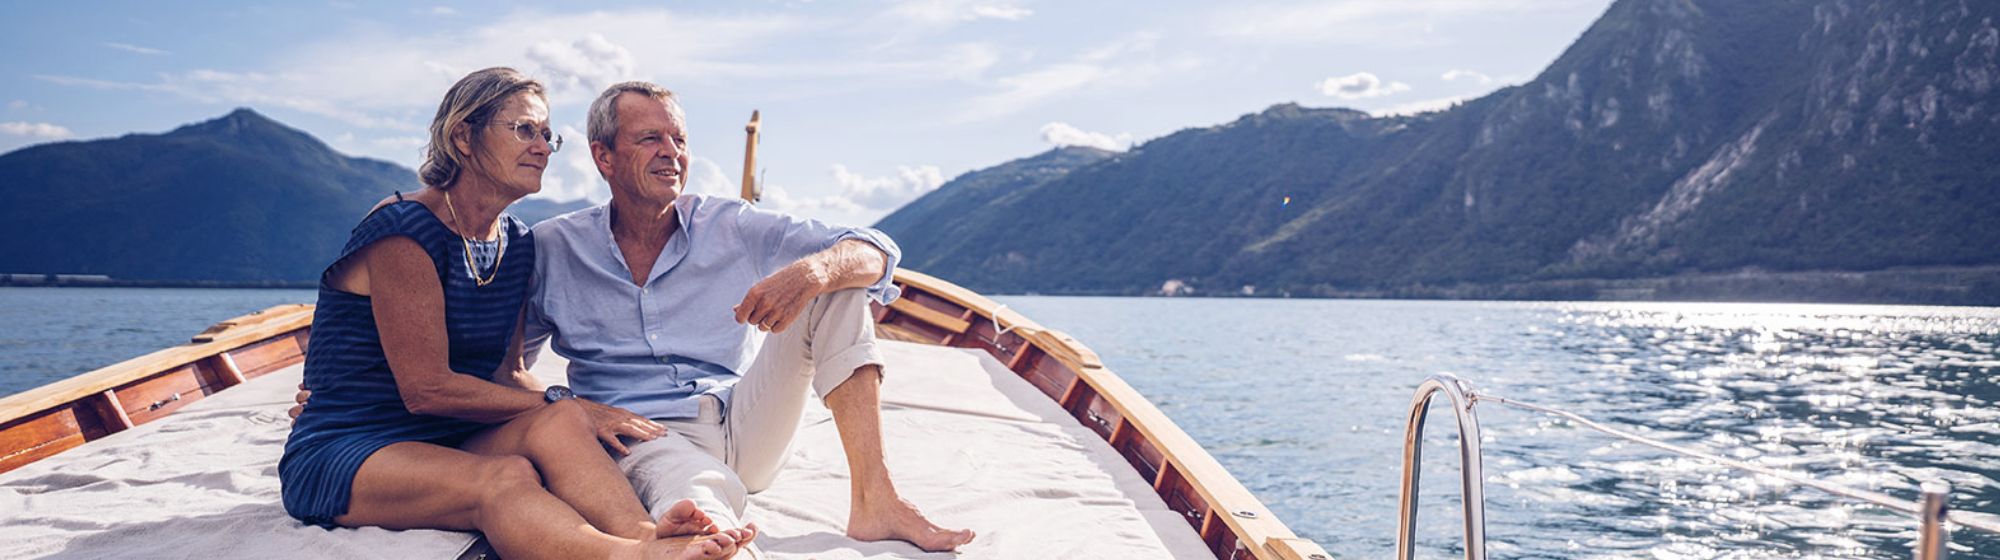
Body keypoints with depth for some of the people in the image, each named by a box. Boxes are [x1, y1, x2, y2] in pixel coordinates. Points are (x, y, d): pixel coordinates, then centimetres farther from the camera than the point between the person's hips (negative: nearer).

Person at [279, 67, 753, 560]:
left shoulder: (518, 245, 11)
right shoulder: (403, 232, -13)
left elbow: (505, 375, 10)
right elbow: (427, 388, -17)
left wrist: (568, 415, -11)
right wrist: (561, 405, -17)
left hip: (450, 444, 6)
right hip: (342, 458, -6)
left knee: (557, 425, -28)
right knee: (505, 476, -37)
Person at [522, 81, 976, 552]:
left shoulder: (733, 227, 5)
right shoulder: (552, 249, 5)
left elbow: (876, 253, -2)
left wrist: (810, 273, -25)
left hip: (748, 430, 5)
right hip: (646, 439, -5)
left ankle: (872, 501, -18)